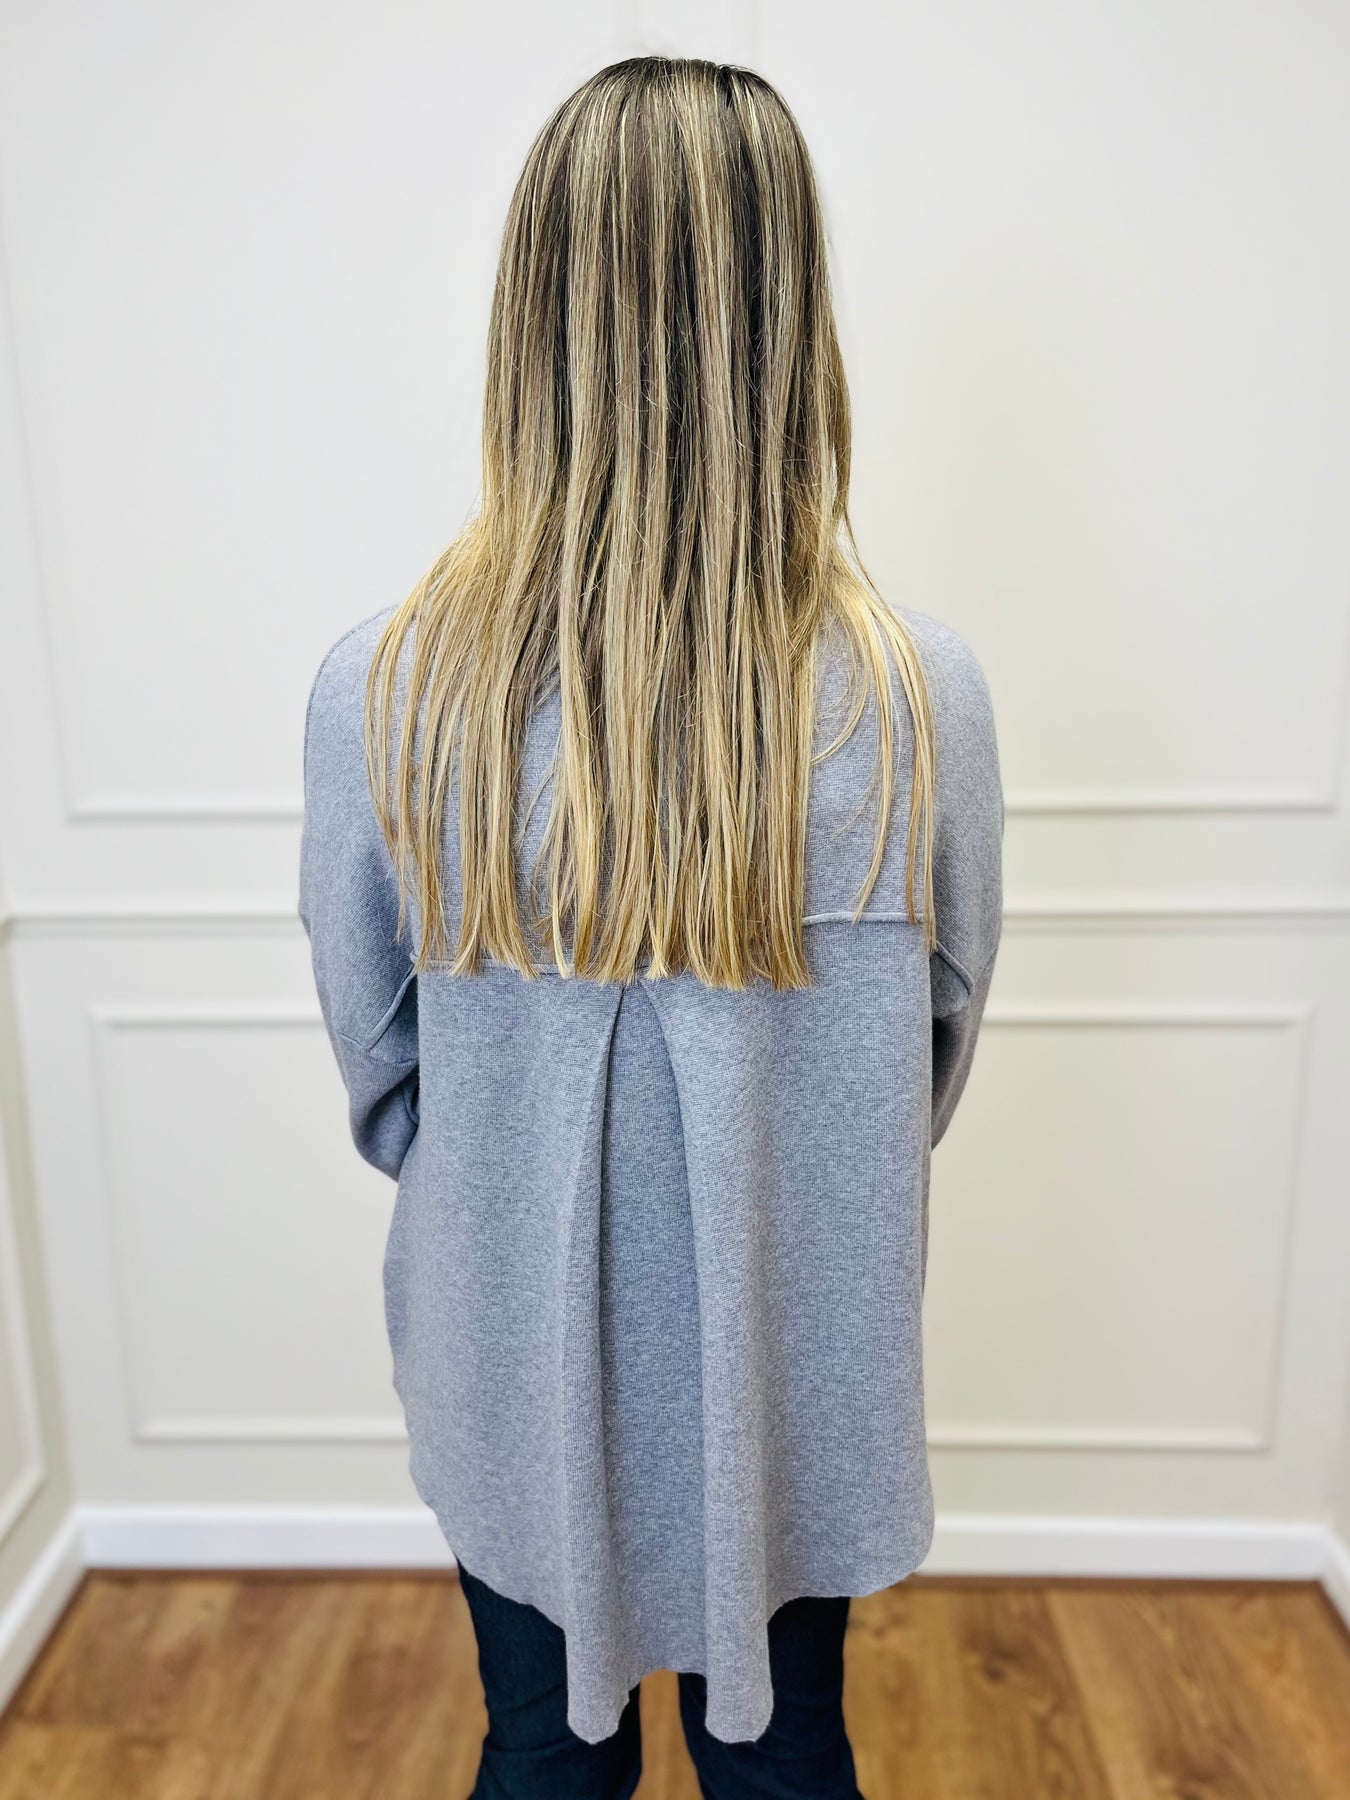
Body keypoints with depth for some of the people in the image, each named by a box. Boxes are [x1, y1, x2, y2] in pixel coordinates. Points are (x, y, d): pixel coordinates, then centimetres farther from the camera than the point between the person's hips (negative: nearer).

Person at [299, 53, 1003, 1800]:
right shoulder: (921, 695, -21)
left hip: (512, 1370, 0)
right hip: (797, 1375, 1)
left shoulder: (381, 692, -21)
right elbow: (935, 1057, -6)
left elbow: (379, 1079, -8)